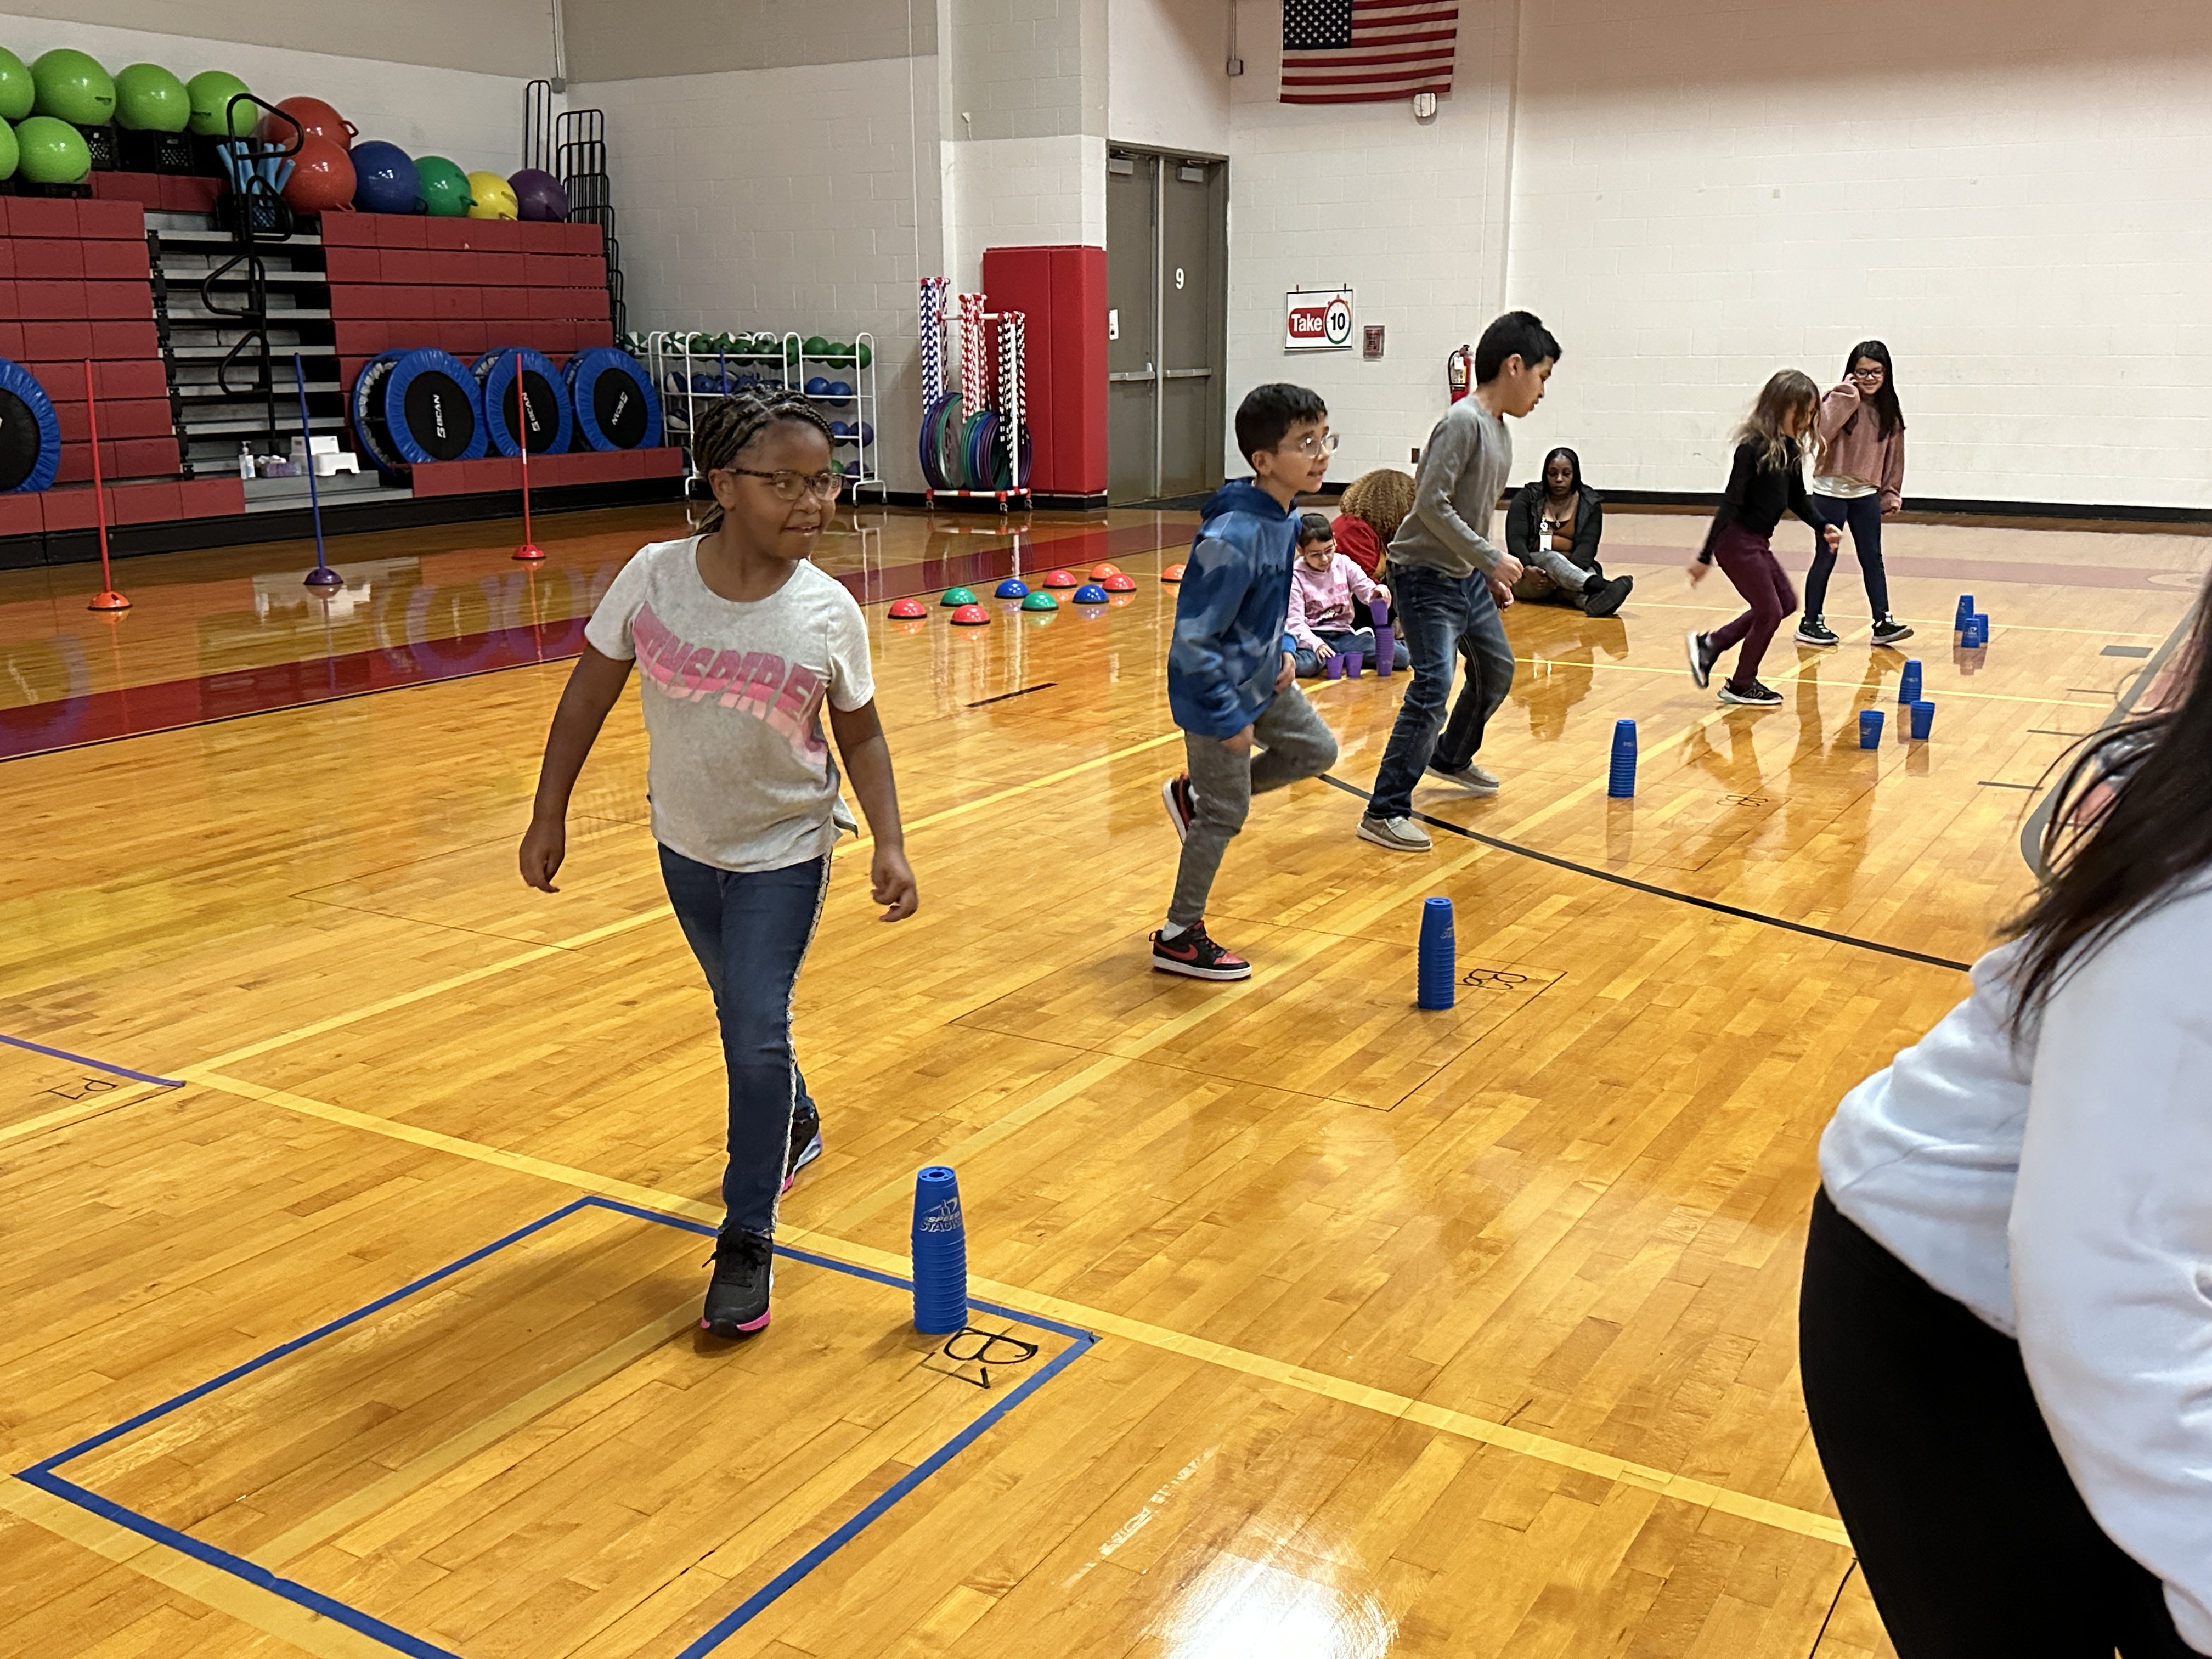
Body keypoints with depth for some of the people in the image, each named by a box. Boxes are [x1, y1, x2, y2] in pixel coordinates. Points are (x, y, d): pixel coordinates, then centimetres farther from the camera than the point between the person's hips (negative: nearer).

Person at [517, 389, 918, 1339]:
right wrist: (549, 815, -4)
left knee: (757, 1031, -9)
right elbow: (589, 694, -6)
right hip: (685, 842, 3)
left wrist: (890, 845, -14)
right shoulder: (654, 578, -18)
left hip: (784, 849, -3)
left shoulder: (828, 613, -19)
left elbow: (860, 735, -5)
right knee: (741, 1018, 21)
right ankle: (794, 1127, 51)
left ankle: (747, 1242, 6)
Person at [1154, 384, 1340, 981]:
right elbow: (1193, 639, -29)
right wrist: (1228, 718, -23)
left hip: (1260, 680, 8)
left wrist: (1285, 647, 3)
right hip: (1216, 694, -8)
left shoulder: (1282, 518, -4)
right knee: (1225, 815, 3)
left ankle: (1194, 793, 32)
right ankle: (1178, 938, 20)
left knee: (1316, 751, 20)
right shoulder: (1233, 538, -32)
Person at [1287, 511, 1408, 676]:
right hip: (1313, 637, -4)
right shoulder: (1296, 577, -5)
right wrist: (1317, 645, -29)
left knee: (1401, 657, -13)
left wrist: (1377, 593, -25)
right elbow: (1295, 622, -12)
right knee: (1305, 665, -41)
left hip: (1344, 634, 4)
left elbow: (1366, 590, 1)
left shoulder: (1344, 565, 6)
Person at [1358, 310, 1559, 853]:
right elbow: (1432, 503, -25)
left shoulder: (1499, 429, 10)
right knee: (1434, 687, -17)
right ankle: (1385, 813, -13)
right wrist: (1491, 558, -22)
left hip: (1467, 574, 10)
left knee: (1497, 669, 23)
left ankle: (1452, 758, 46)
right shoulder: (1463, 422, -19)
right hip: (1426, 573, -10)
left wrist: (1491, 575, 18)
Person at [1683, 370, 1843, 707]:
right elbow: (1731, 503, -23)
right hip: (1737, 541, -9)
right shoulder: (1753, 448, -20)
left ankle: (1710, 645, 21)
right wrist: (1705, 556, -23)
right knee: (1770, 610, 0)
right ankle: (1741, 686, 17)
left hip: (1759, 542, 9)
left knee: (1785, 603, 17)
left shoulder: (1789, 449, 6)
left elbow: (1796, 499, 18)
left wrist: (1823, 527, 2)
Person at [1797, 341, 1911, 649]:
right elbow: (1822, 432, -25)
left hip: (1866, 494, 4)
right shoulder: (1839, 402, -7)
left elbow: (1893, 455, 12)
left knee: (1872, 558, 3)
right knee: (1826, 558, 2)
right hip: (1831, 492, -4)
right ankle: (1810, 623, 12)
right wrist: (1845, 399, -24)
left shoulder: (1889, 412, 7)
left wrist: (1891, 494, 9)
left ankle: (1883, 622, 4)